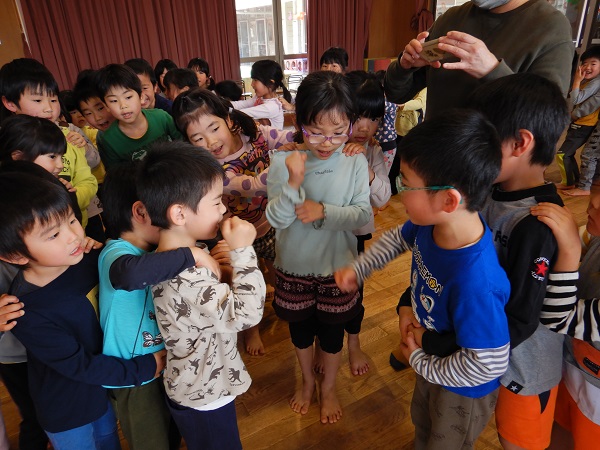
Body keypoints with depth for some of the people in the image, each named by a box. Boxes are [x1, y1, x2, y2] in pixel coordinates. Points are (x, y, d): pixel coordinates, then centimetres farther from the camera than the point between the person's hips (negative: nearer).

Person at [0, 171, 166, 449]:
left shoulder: (87, 258, -19)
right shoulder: (28, 313, -32)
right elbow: (80, 366, -25)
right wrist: (146, 368, -21)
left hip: (106, 388, 5)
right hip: (68, 410, -4)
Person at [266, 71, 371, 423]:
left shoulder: (355, 162, -16)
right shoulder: (283, 161, -17)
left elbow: (363, 215, -13)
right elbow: (276, 220, -19)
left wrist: (324, 211, -28)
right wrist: (294, 183, -35)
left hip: (337, 266, 0)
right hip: (294, 266, 1)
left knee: (332, 331, 19)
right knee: (300, 328, 22)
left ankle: (329, 387, 48)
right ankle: (308, 381, 52)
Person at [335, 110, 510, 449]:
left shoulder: (475, 281, -45)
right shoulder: (430, 223, -23)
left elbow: (490, 364, -35)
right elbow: (399, 237, 0)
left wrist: (422, 362, -22)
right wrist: (357, 269, -2)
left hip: (464, 390, -6)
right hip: (433, 361, 7)